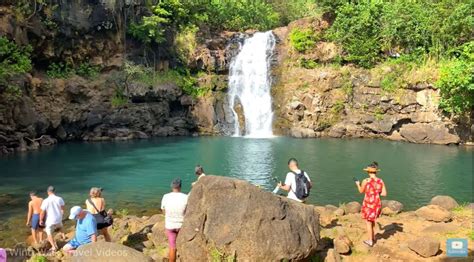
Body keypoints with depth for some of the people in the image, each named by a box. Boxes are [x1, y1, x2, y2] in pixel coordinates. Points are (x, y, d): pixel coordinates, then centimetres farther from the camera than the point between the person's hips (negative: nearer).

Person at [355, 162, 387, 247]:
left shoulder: (365, 181, -18)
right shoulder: (381, 181, -6)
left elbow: (361, 191, -2)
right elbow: (384, 194, -4)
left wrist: (358, 184, 18)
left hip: (368, 204, -5)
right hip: (377, 204, 5)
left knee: (368, 222, 13)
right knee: (372, 220, 27)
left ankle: (370, 241, 22)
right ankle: (373, 237, 38)